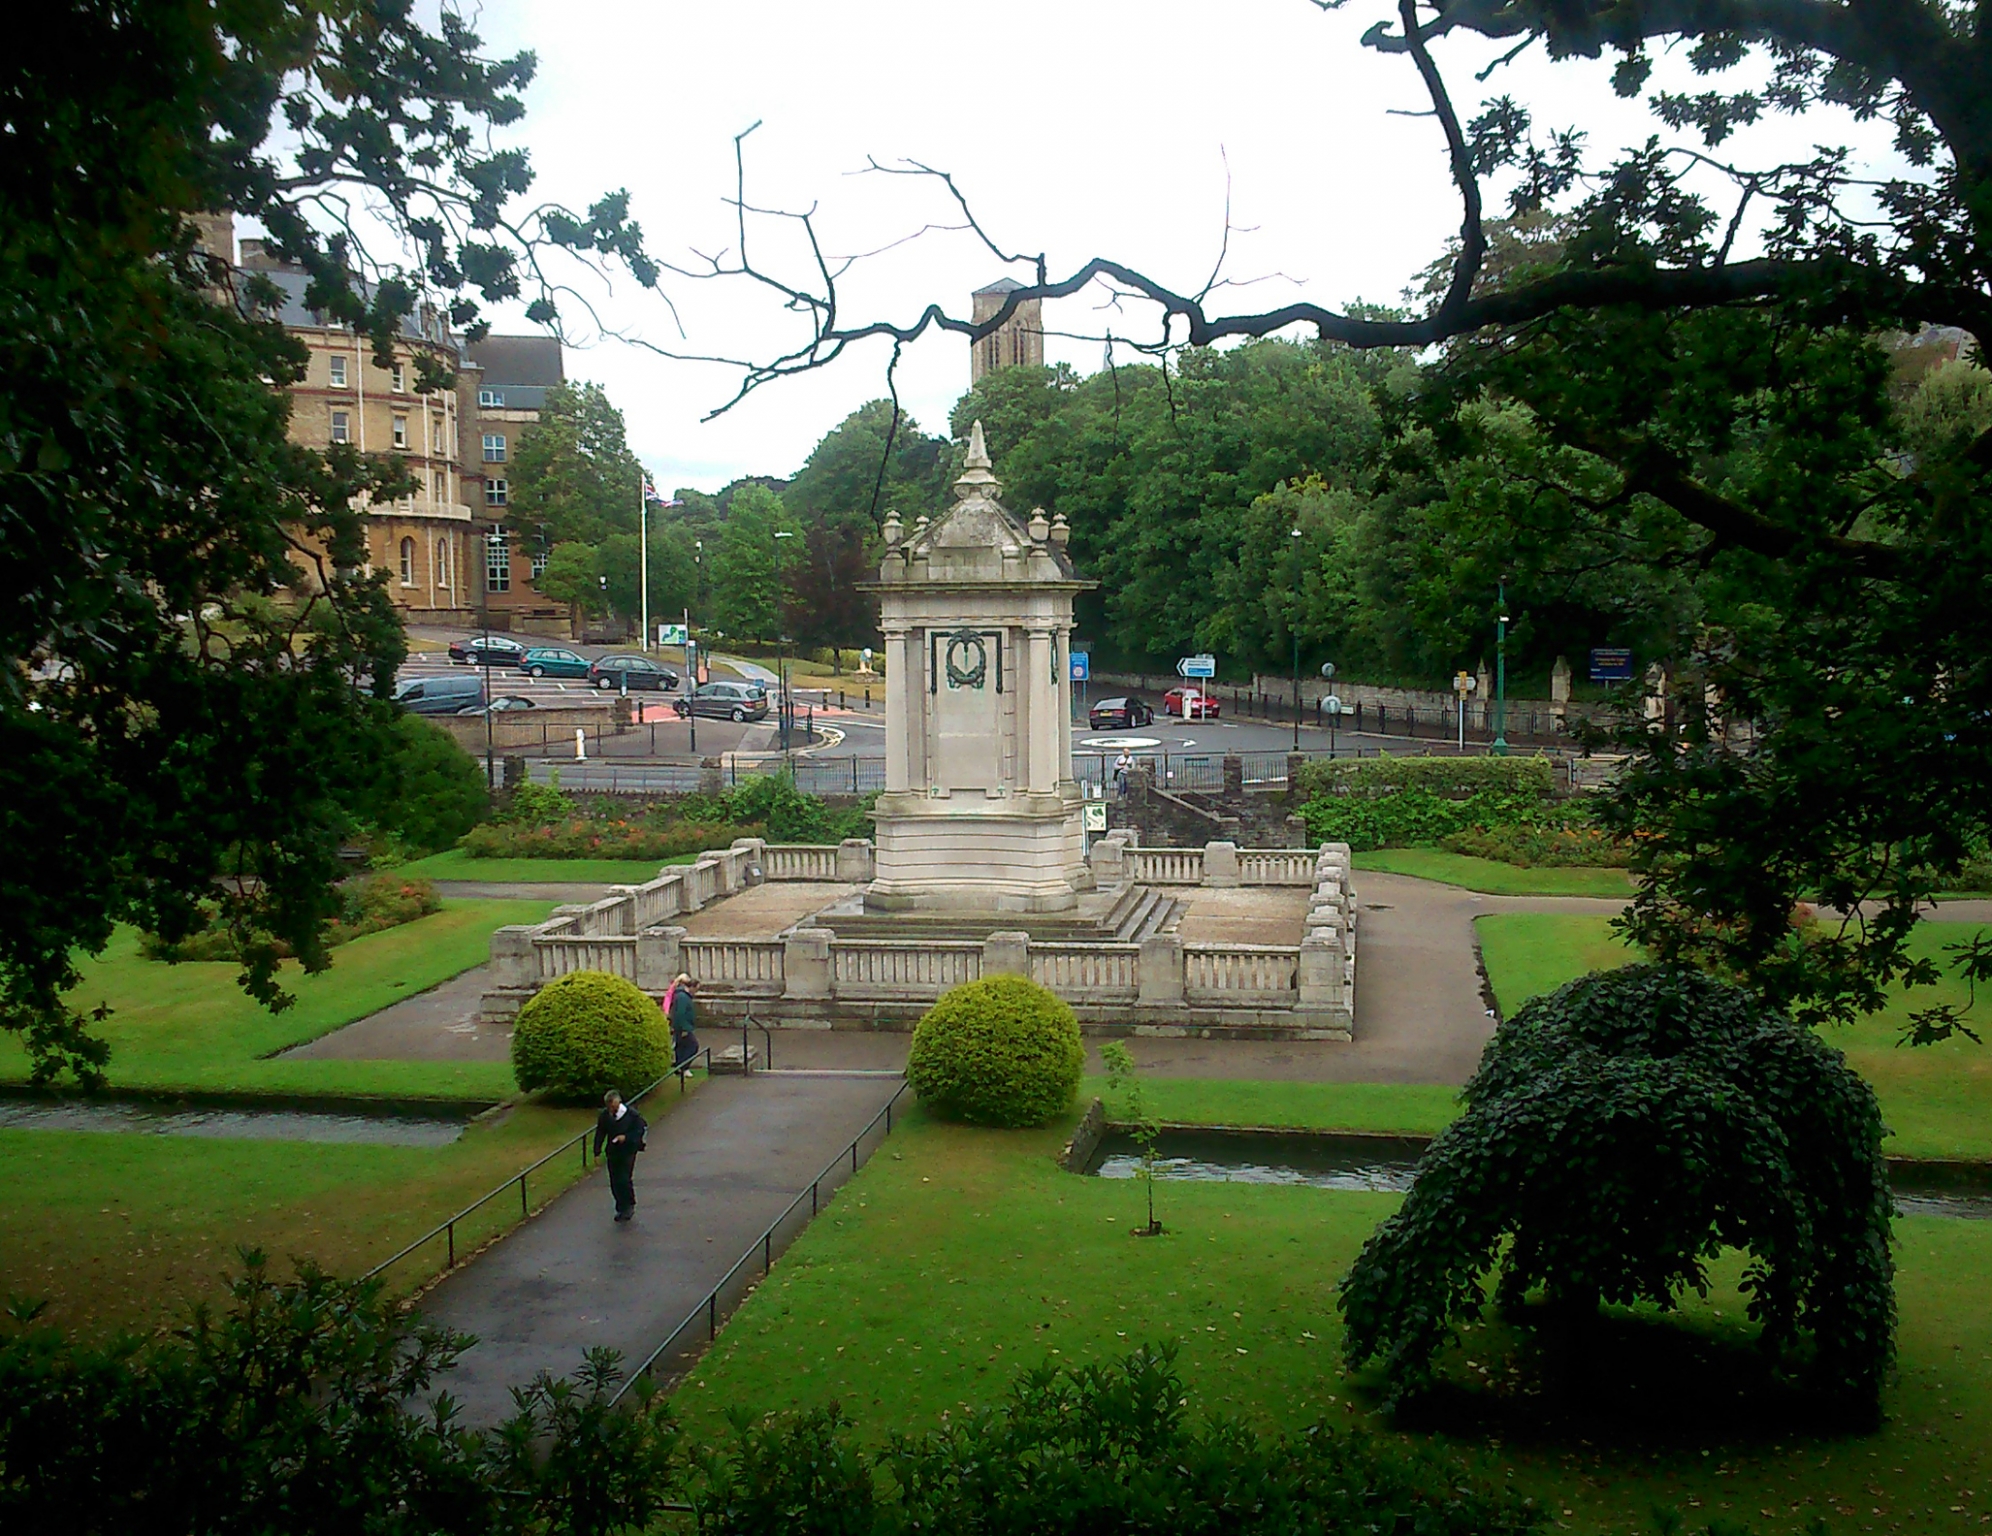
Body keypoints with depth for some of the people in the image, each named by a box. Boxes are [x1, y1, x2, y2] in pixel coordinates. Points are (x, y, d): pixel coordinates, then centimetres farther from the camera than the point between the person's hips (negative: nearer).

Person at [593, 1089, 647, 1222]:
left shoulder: (631, 1114, -13)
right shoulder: (604, 1115, -1)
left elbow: (640, 1130, -5)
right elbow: (600, 1134, 7)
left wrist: (626, 1137, -20)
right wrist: (597, 1151, 3)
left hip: (628, 1152, -4)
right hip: (613, 1151, 4)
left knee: (625, 1180, -12)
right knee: (614, 1182, 6)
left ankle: (629, 1206, 6)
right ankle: (621, 1208, 21)